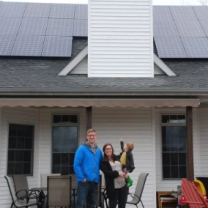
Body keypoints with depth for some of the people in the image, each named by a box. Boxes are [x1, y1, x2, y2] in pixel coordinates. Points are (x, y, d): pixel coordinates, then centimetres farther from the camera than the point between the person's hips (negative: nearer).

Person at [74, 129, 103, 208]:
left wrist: (97, 177, 7)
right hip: (84, 181, -6)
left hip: (94, 181, 6)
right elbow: (76, 165, -12)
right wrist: (82, 178, -15)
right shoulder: (81, 149, -7)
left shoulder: (99, 151, 10)